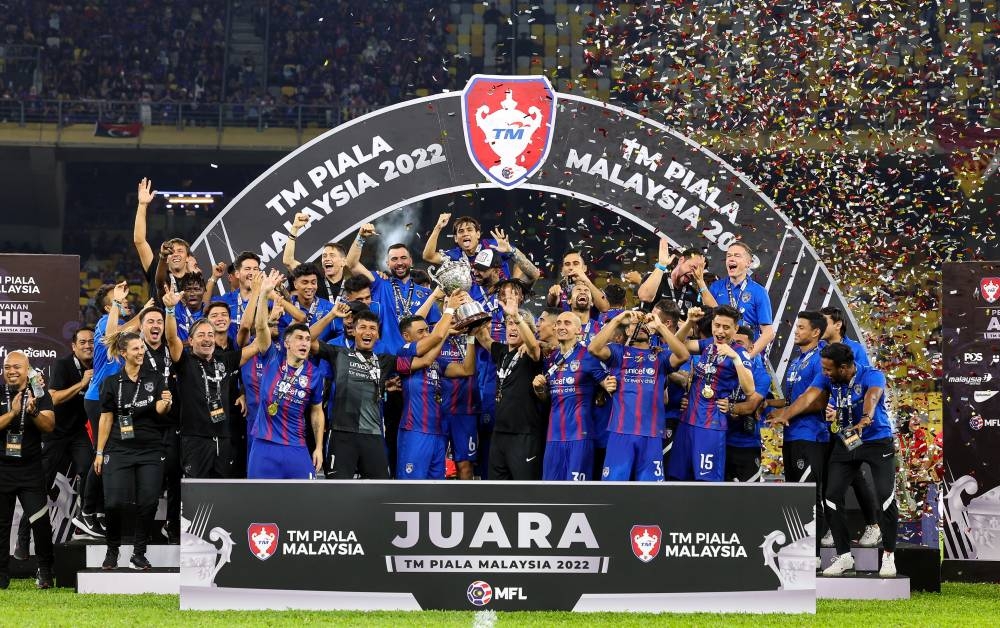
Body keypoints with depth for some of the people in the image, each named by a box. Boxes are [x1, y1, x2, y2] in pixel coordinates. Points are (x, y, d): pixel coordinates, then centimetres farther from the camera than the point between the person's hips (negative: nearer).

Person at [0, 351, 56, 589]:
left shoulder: (40, 394, 2)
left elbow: (49, 426, -10)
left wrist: (33, 412, -27)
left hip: (31, 470, -1)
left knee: (41, 523, -10)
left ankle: (45, 571, 2)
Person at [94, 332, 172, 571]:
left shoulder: (155, 379, 6)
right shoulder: (111, 383, 4)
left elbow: (159, 411, -5)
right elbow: (106, 419, 6)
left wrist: (165, 403, -28)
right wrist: (99, 452, 4)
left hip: (150, 450, 1)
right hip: (119, 450, -1)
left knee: (148, 502, -6)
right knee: (115, 502, -11)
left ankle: (139, 553, 7)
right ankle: (112, 550, 10)